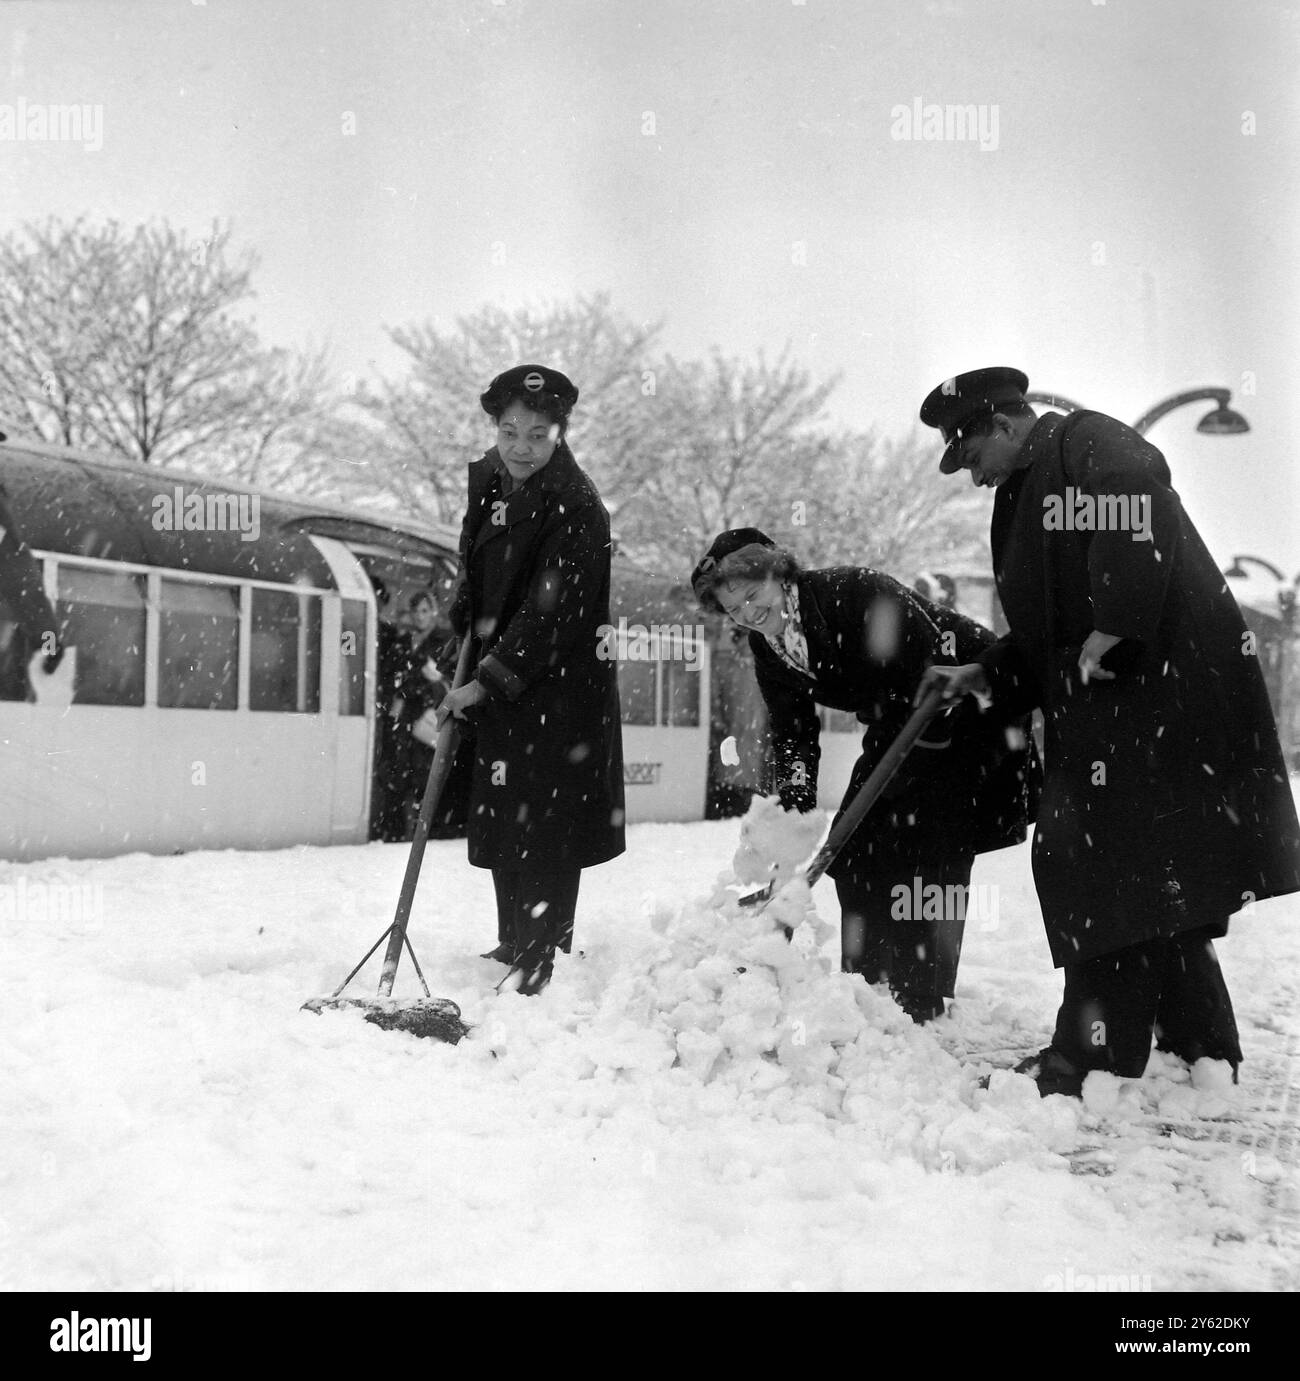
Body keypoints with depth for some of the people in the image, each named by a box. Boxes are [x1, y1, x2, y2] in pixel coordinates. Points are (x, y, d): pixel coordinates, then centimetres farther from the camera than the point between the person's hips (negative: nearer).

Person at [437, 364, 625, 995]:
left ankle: (534, 970, -1)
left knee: (544, 832, -7)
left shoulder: (576, 505, -16)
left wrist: (489, 681, -24)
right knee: (501, 827, 14)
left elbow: (551, 611, -22)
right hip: (494, 683, 8)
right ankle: (513, 949, 27)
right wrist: (462, 621, 7)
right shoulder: (488, 481, 9)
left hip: (558, 688, -8)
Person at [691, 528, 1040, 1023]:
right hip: (899, 721, 8)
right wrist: (795, 812, -16)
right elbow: (792, 733, -1)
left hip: (971, 708, -8)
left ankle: (920, 1005, -11)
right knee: (853, 845, 1)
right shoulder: (767, 645, -3)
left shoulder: (857, 592, -28)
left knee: (925, 845, -16)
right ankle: (867, 986, 11)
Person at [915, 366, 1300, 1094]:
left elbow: (1135, 523, -26)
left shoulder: (1086, 442, -5)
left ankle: (1096, 1061, -5)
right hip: (1099, 709, 10)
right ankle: (1203, 1053, 17)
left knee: (1119, 876, -9)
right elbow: (1044, 634, 26)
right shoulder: (1028, 495, 23)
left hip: (1167, 697, -10)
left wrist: (1105, 637, -25)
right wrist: (981, 675, 14)